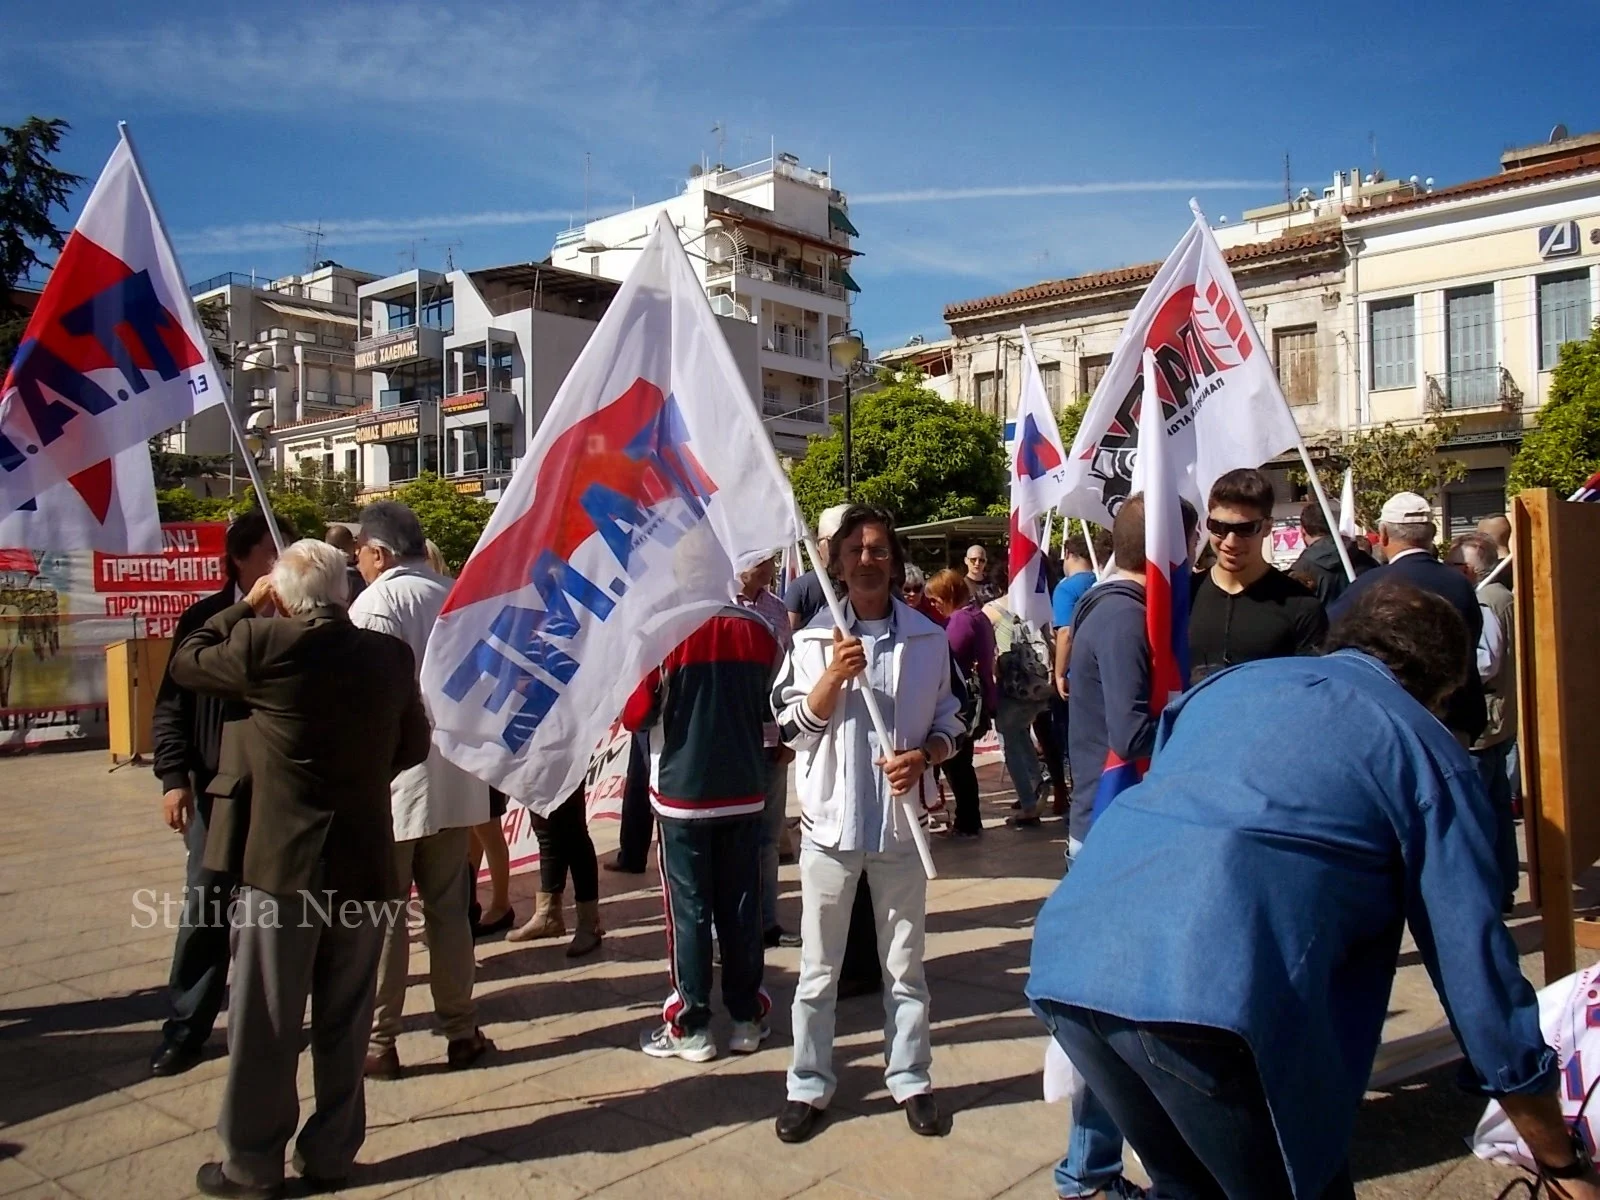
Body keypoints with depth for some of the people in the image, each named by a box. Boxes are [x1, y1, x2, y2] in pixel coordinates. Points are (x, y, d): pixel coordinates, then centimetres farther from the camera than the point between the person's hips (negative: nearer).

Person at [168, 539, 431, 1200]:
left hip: (282, 864, -3)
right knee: (344, 1022, 14)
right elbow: (413, 746, 10)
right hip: (365, 866, 4)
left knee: (264, 1024, 10)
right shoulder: (391, 655, -1)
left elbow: (185, 663, 6)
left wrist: (245, 608, 13)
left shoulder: (264, 644, -13)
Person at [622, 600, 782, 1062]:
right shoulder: (759, 630, -4)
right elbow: (775, 708, 7)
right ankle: (747, 1017, 21)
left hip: (682, 792, -3)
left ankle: (690, 1026, 13)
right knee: (741, 904, 12)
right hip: (744, 791, 3)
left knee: (688, 908, 6)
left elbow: (635, 714, -9)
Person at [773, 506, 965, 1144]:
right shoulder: (814, 638, 0)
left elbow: (949, 722, 7)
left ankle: (910, 1078, 29)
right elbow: (795, 728, -3)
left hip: (901, 821, 1)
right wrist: (833, 675, -19)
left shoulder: (928, 637, 1)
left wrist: (923, 755, -14)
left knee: (905, 964, 14)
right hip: (830, 819, 0)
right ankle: (809, 1085, 23)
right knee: (818, 967, 10)